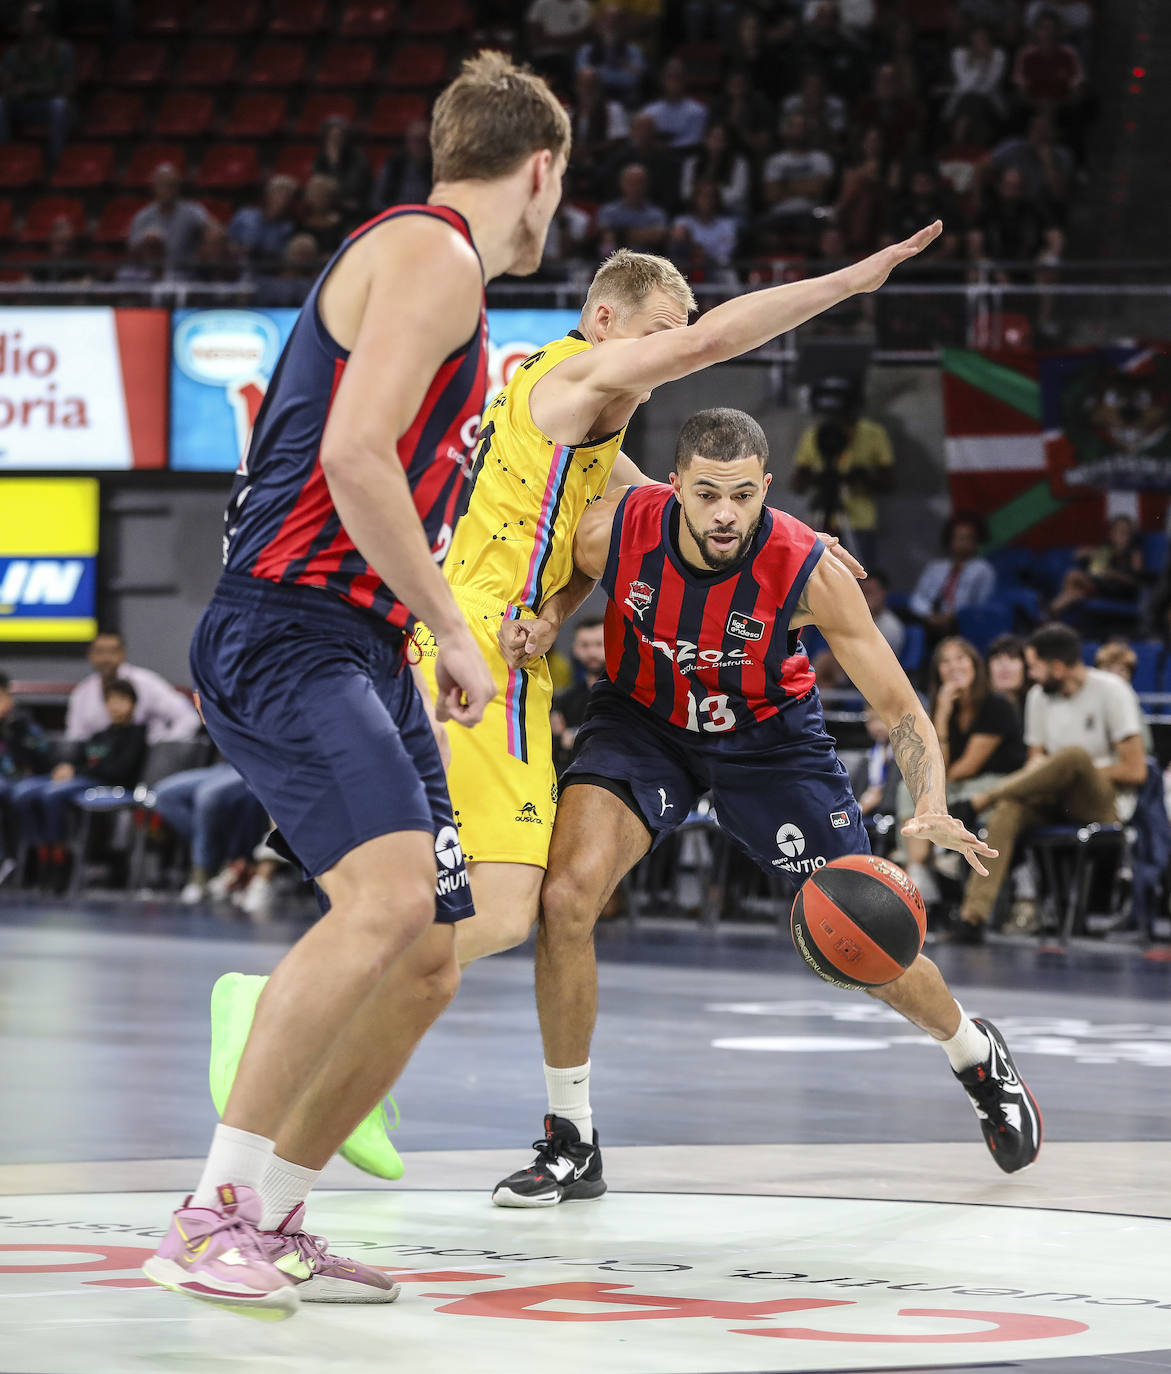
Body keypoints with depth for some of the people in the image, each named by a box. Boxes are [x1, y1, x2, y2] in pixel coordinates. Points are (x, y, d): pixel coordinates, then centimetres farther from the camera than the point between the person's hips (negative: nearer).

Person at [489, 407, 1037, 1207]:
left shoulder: (810, 573, -31)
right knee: (567, 897, -23)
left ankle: (978, 1057, 39)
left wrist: (932, 811, -43)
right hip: (644, 721, 1)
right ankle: (572, 1145, -8)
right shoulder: (612, 534, -29)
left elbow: (900, 708, -25)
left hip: (768, 736, -1)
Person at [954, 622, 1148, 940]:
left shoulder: (1111, 691, -7)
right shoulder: (1039, 696, 11)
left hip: (1107, 804, -5)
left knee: (1074, 755, -37)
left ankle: (978, 801, -25)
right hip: (1057, 801, 5)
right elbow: (1037, 759, 14)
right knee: (1008, 808, -29)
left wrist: (1075, 772, -9)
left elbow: (1135, 771, -10)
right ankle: (975, 913, -43)